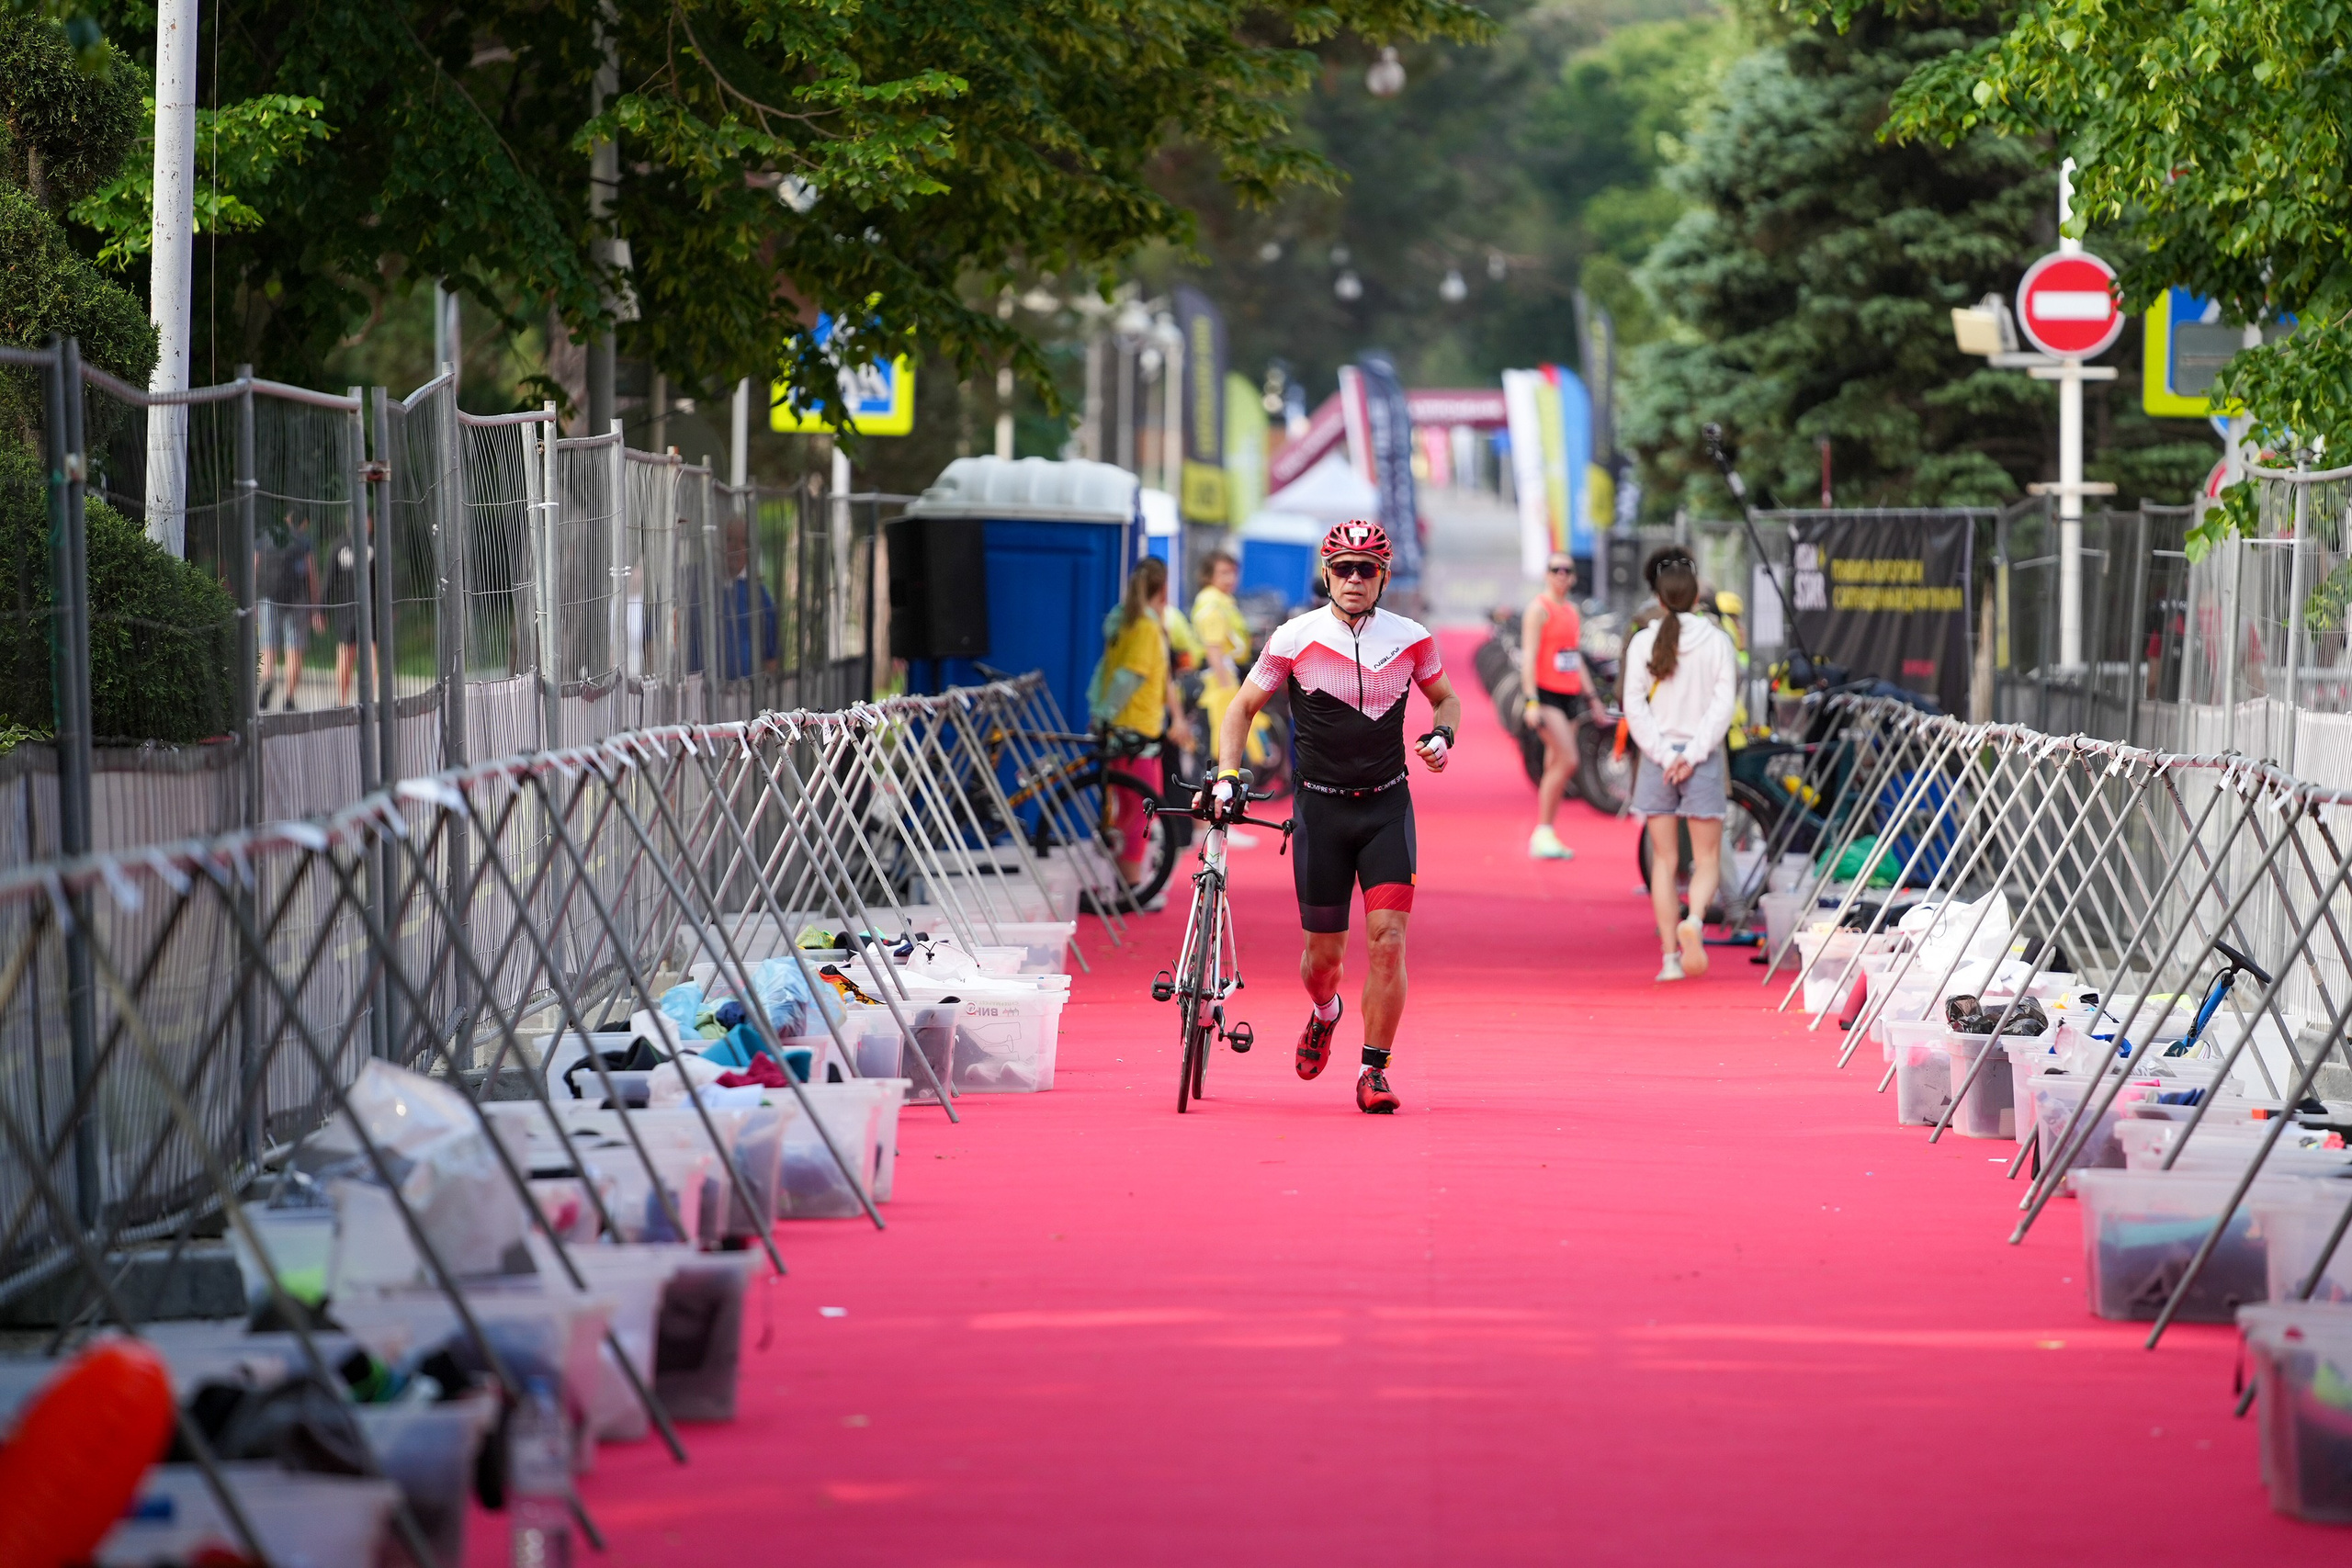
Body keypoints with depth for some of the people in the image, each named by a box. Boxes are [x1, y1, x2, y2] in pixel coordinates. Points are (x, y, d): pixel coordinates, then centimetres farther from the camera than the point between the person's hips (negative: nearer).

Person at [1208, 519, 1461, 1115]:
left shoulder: (1411, 638, 0)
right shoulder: (1295, 638, -4)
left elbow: (1445, 697, 17)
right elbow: (1243, 707, 6)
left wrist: (1441, 735, -4)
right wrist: (1227, 776, -7)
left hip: (1387, 805, 0)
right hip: (1321, 808, 0)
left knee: (1388, 939, -14)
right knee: (1324, 952, 5)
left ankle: (1374, 1071, -6)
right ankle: (1324, 1015, 41)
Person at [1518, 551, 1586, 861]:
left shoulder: (1571, 610, 18)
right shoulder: (1539, 609, -7)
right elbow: (1529, 656, -13)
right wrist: (1531, 701, -21)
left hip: (1570, 695, 8)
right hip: (1546, 693, -8)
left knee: (1555, 768, 8)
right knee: (1567, 760, -18)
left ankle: (1543, 837, 12)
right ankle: (1543, 833, -13)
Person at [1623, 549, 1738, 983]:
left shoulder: (1643, 642, -2)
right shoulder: (1716, 640, -3)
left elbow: (1634, 707, -6)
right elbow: (1722, 705, -8)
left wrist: (1663, 755, -7)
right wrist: (1692, 754, -9)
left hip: (1658, 756, 1)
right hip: (1703, 758, -1)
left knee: (1664, 861, 8)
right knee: (1706, 857, 7)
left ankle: (1670, 956, 4)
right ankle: (1694, 920, -23)